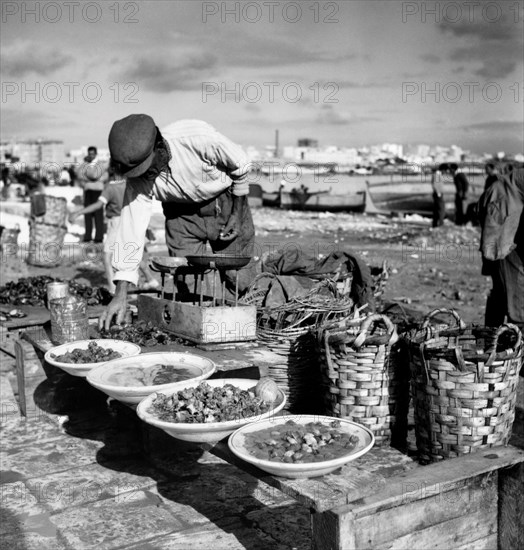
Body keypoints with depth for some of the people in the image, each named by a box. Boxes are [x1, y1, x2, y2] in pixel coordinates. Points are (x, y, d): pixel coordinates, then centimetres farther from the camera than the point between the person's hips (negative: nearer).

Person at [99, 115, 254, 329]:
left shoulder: (198, 137, -34)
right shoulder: (138, 180, -24)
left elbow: (240, 165, -17)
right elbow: (131, 229, -23)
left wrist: (237, 215, -11)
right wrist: (121, 293, -26)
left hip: (226, 201, -2)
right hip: (181, 211, 2)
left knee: (240, 281, -5)